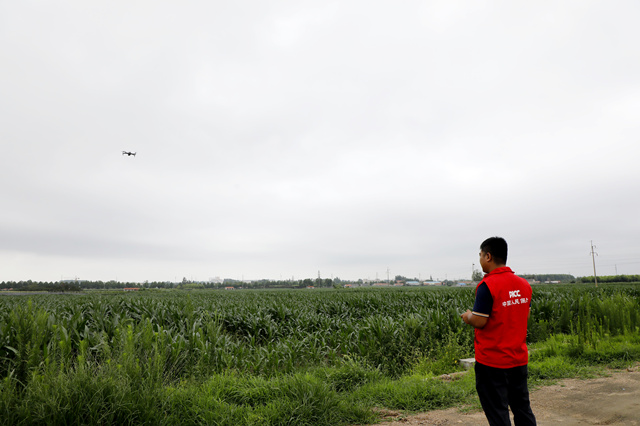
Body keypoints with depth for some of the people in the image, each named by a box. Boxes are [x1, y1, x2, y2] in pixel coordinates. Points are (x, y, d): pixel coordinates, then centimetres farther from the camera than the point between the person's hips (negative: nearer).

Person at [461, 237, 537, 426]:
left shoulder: (487, 285, -20)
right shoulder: (524, 284, 3)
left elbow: (480, 322, -20)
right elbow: (525, 316, 13)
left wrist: (468, 316, 0)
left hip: (492, 362, -7)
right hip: (519, 358, 7)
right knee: (522, 408, 18)